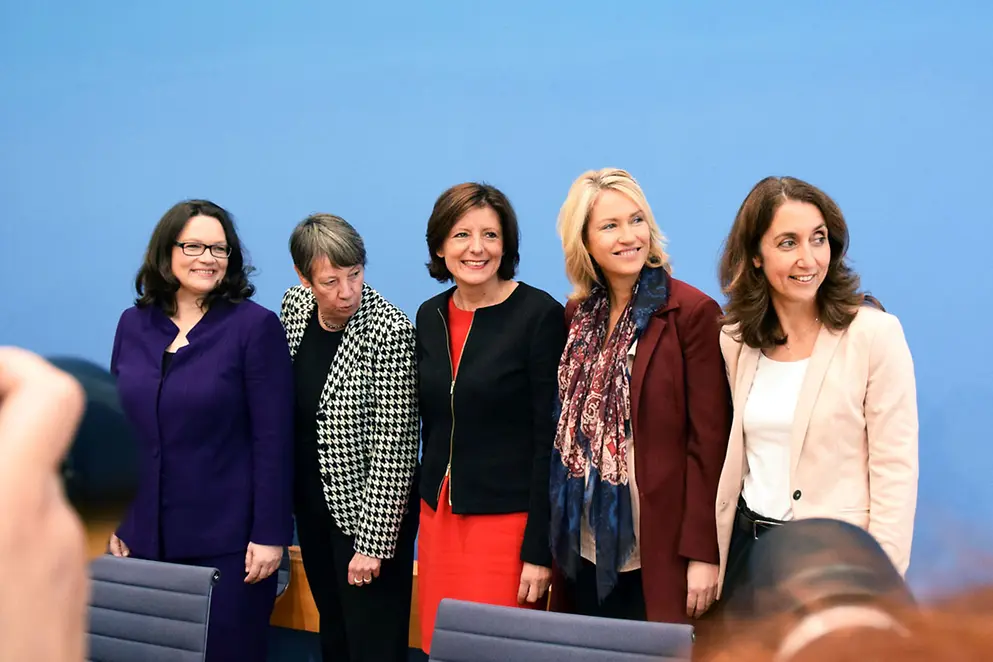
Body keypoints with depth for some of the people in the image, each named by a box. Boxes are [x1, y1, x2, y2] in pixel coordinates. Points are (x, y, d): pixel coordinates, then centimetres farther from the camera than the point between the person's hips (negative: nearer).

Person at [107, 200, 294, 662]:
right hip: (144, 537, 4)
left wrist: (269, 534, -12)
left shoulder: (255, 326, -7)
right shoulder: (134, 324, 7)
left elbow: (273, 440, -10)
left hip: (227, 542, -4)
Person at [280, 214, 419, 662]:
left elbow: (392, 445, -22)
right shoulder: (294, 305, -3)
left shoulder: (389, 331, -23)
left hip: (368, 509, -6)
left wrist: (373, 543, -21)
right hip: (311, 502, 6)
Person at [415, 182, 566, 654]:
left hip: (509, 522, -5)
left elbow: (551, 440, -13)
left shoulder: (540, 315, -11)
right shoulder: (430, 316, 6)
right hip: (438, 517, 6)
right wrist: (429, 510, 13)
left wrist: (540, 548, -14)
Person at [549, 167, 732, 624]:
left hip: (657, 551, -5)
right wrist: (556, 536, 9)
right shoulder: (578, 313, 7)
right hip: (582, 544, 5)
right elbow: (567, 423, 12)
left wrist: (703, 553, -13)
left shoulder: (692, 311, -9)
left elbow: (709, 443, -11)